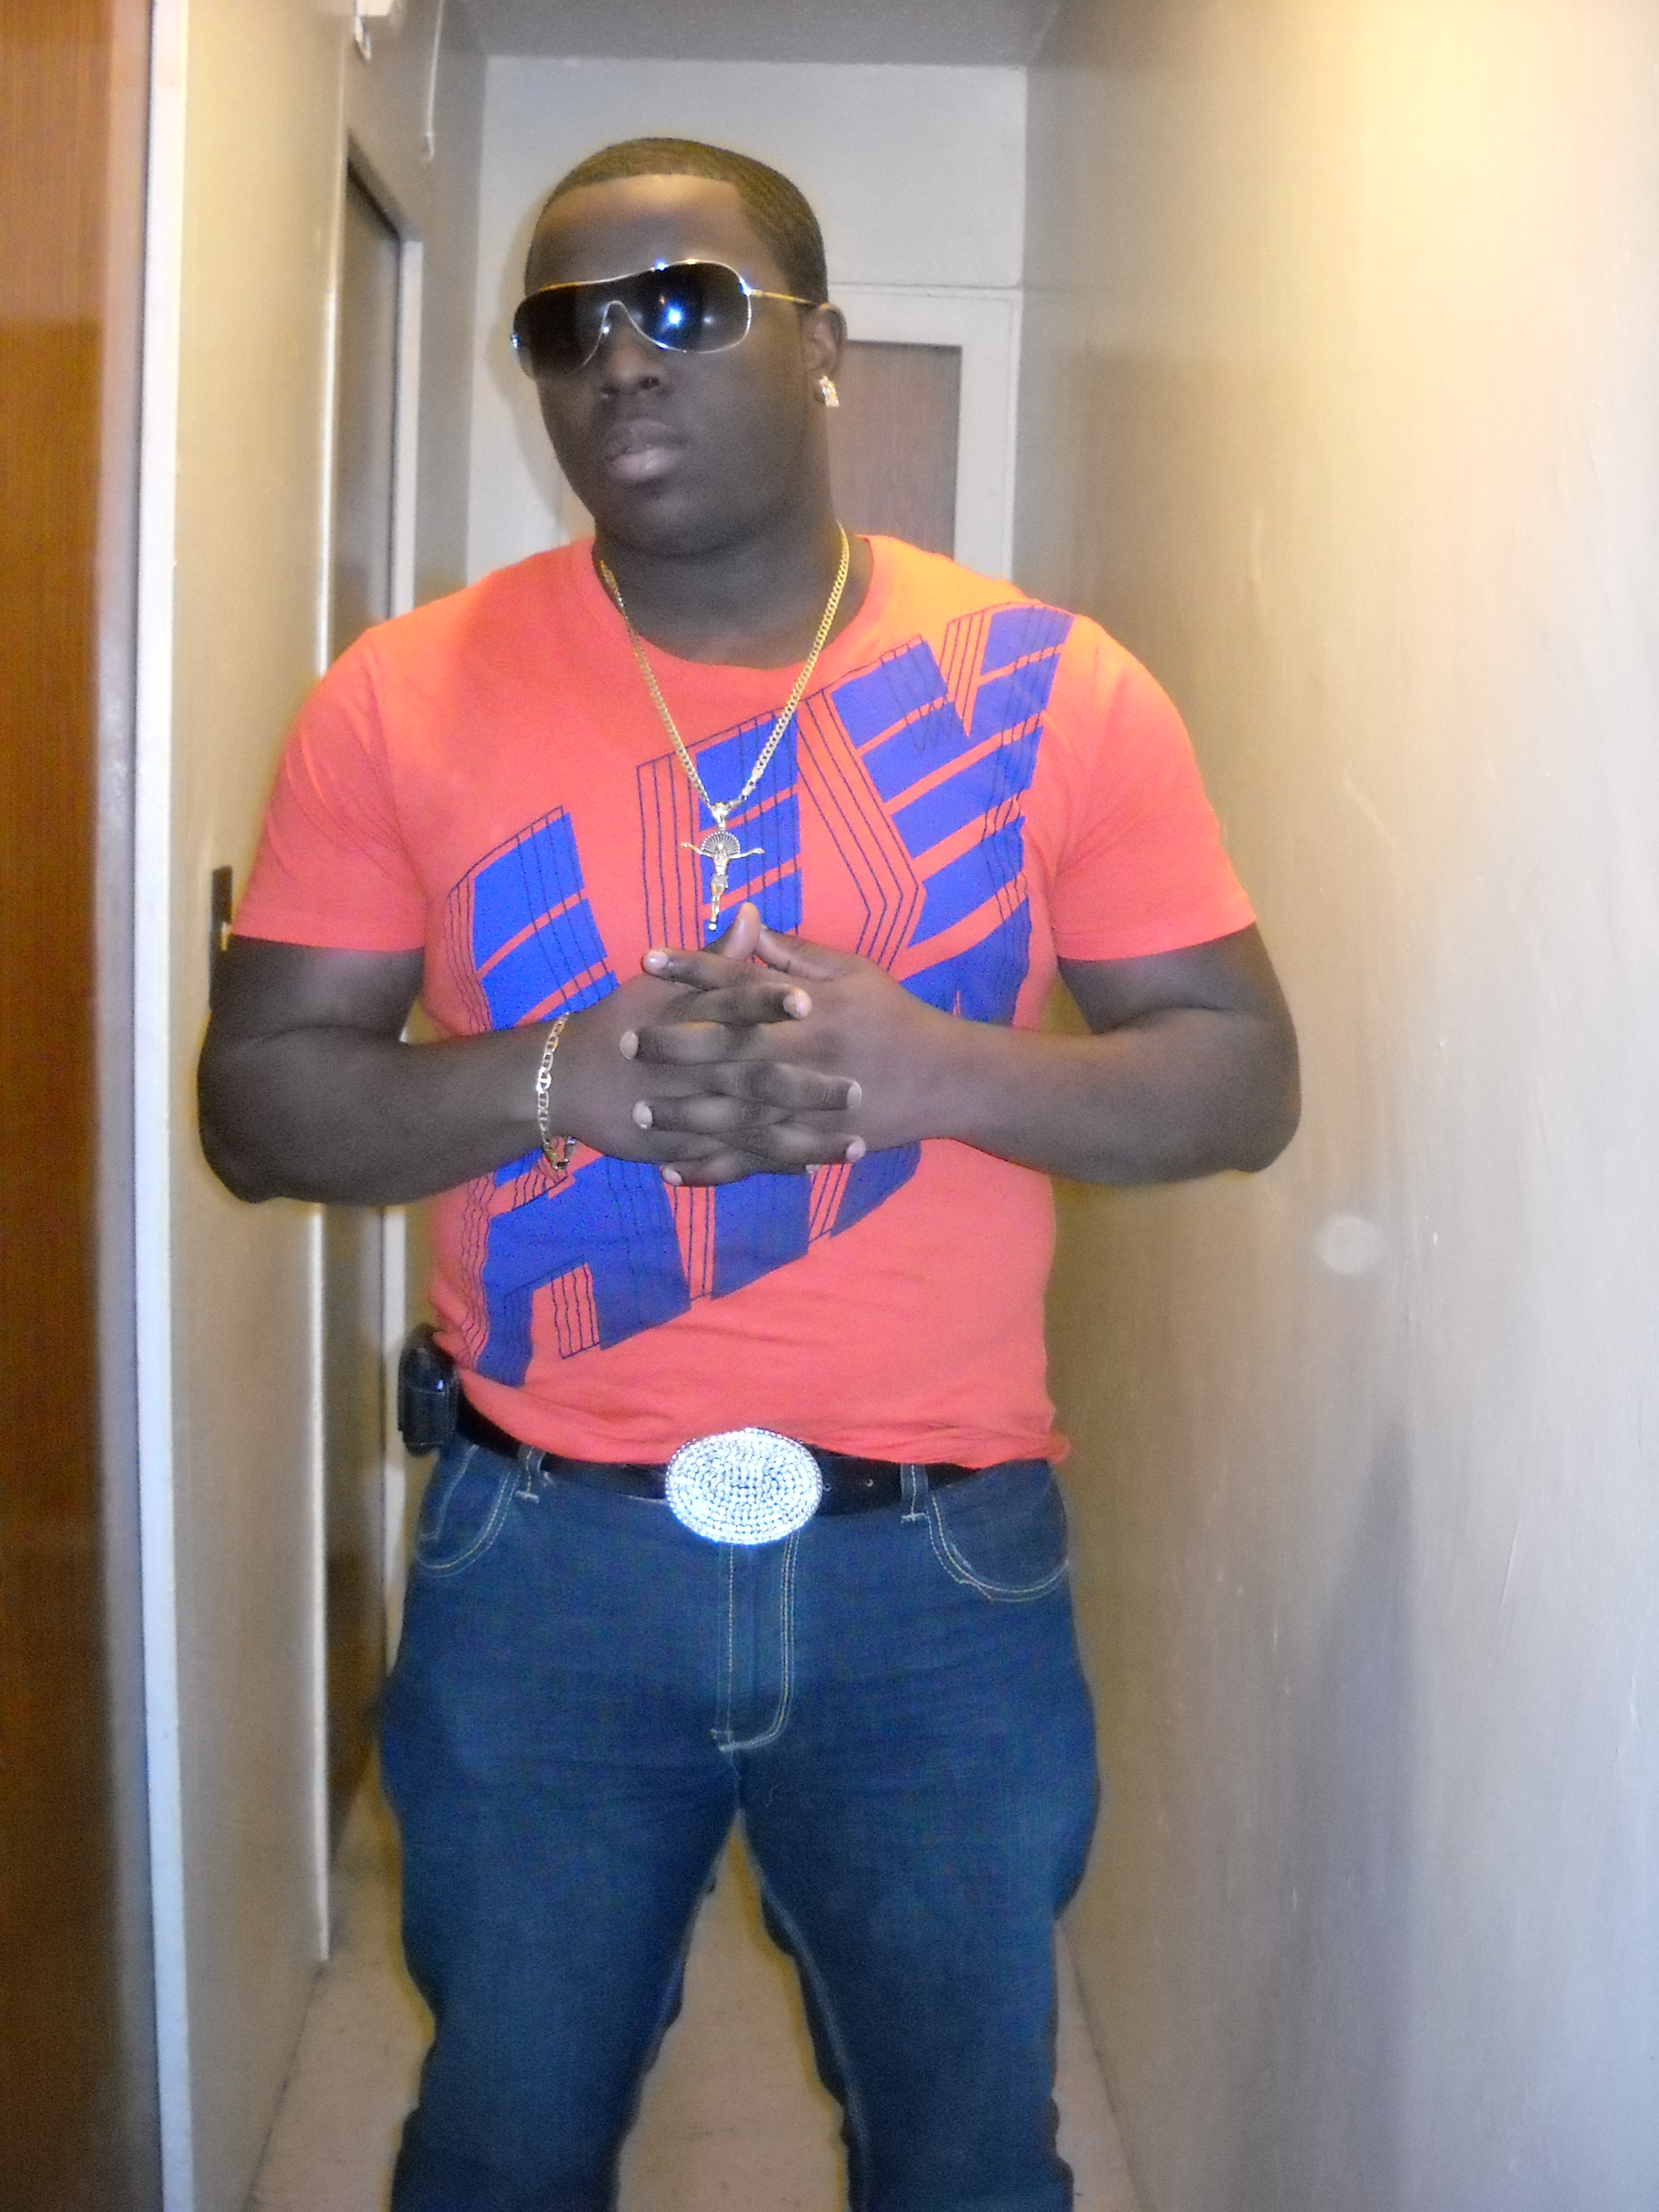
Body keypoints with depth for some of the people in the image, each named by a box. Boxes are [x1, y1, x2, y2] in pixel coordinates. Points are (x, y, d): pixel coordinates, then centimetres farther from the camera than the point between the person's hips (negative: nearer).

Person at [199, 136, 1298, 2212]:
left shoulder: (1053, 688, -3)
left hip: (943, 1566, 0)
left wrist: (931, 1066, -20)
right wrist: (555, 1077, -20)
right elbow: (255, 1102, -2)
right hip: (541, 1558, 1)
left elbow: (1242, 1077, -2)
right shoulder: (405, 697, -2)